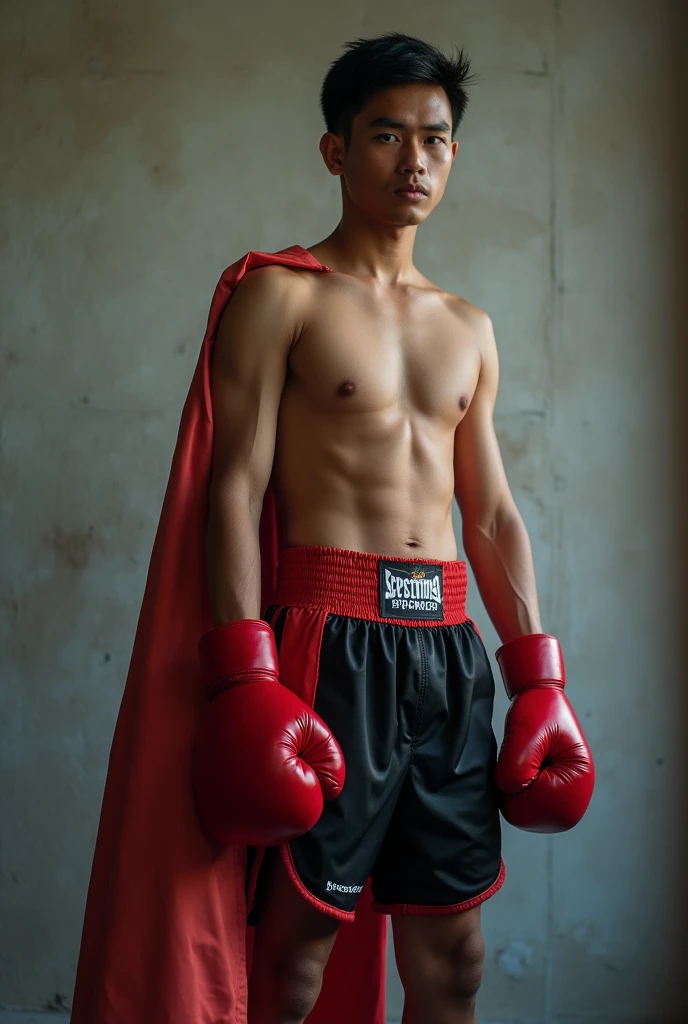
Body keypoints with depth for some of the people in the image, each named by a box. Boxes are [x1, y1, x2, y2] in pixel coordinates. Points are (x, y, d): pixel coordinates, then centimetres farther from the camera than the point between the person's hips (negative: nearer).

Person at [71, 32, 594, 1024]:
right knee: (298, 941, -1)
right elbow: (235, 487, -7)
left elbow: (492, 514, 18)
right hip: (332, 634, -5)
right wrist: (242, 676, -16)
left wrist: (537, 677, 11)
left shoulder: (469, 328, 18)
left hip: (449, 642, 6)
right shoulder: (281, 295, 1)